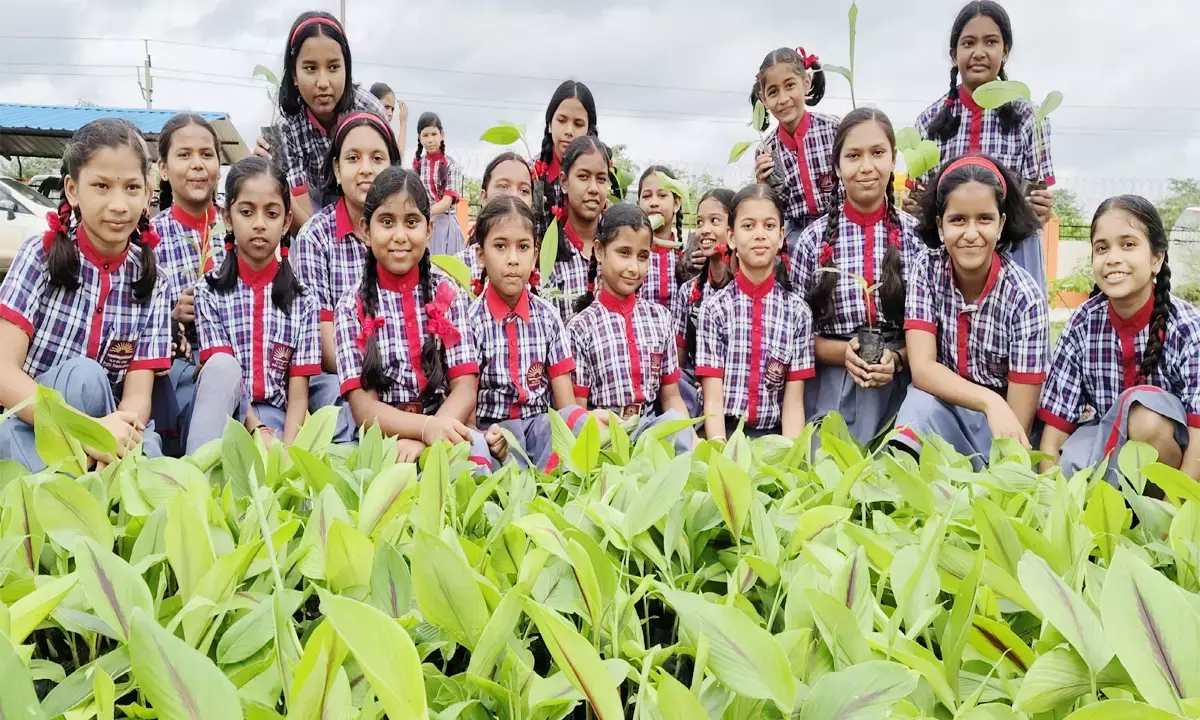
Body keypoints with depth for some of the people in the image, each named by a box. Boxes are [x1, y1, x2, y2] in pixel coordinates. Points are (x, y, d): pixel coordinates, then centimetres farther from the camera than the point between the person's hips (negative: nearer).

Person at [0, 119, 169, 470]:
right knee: (83, 375, -31)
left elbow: (138, 393, -8)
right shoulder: (41, 255, -8)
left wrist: (116, 435, -32)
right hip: (29, 430, -1)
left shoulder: (150, 281, 0)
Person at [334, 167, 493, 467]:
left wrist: (422, 439, -21)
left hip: (443, 437, 2)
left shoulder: (447, 295, 7)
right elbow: (362, 407, -6)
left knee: (474, 445, -32)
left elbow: (465, 390, -1)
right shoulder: (351, 307, 3)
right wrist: (426, 426, -26)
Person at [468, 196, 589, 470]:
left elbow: (566, 403, 6)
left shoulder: (547, 317, 8)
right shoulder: (471, 319, -1)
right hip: (493, 431, -3)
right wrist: (484, 438, -26)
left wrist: (588, 420, -18)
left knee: (579, 422, -29)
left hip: (542, 424, 3)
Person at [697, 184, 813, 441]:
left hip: (774, 436, 1)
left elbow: (794, 402, 1)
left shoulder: (797, 311, 4)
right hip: (723, 434, -1)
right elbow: (712, 399, -4)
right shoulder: (715, 308, 1)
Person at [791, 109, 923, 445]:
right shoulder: (814, 239, 1)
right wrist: (843, 352, -13)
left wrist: (897, 358, -12)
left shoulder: (917, 235, 1)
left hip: (901, 385, 0)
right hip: (831, 391, 0)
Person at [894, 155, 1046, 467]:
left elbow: (1020, 415, -17)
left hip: (1000, 427, -1)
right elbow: (922, 368, -20)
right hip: (940, 411, 1)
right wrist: (990, 402, -35)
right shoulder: (925, 273, -9)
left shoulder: (1024, 296, -16)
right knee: (923, 401, -31)